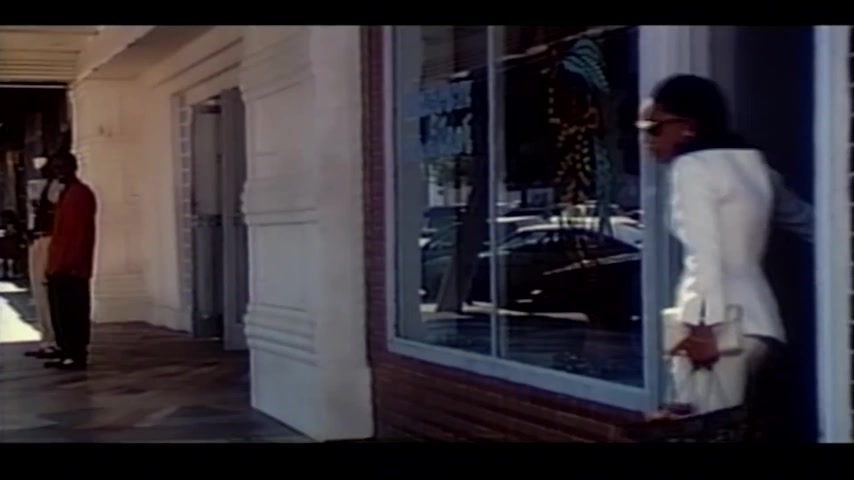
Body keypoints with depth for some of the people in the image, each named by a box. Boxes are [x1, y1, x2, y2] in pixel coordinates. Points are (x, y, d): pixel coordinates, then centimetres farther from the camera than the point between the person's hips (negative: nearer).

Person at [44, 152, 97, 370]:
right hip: (59, 267, 10)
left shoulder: (82, 194, -9)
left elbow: (82, 233, -16)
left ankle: (78, 356, -2)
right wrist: (52, 264, 17)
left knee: (74, 315, -6)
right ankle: (66, 353, 16)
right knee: (60, 314, 10)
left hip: (73, 269, -10)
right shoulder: (65, 194, 20)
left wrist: (71, 264, -21)